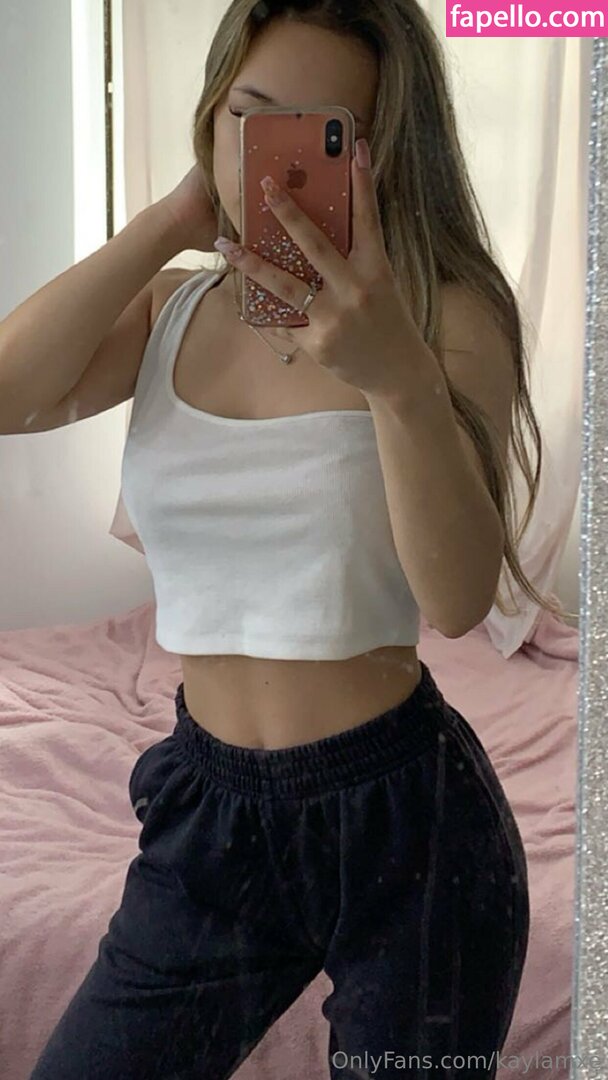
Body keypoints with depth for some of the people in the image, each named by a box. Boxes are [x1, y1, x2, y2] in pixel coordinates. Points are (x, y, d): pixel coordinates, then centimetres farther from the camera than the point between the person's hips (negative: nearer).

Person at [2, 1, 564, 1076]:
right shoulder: (171, 312, 3)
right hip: (206, 800, 4)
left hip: (402, 814, -3)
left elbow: (458, 599, -23)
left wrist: (399, 375, -38)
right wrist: (172, 219, -14)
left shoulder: (449, 313, -10)